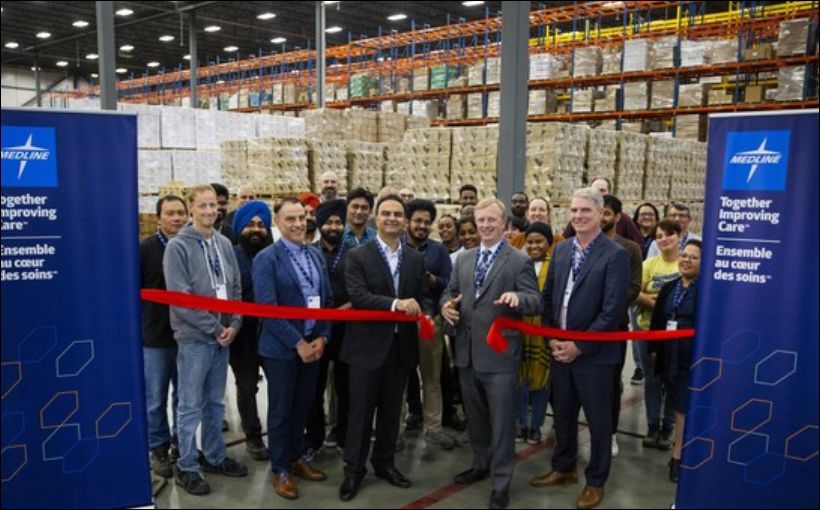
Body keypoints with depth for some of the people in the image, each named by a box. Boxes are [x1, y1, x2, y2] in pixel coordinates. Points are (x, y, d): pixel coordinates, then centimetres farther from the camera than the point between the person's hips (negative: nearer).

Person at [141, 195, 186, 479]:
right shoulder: (146, 249, -3)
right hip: (155, 337, -2)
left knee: (185, 397, 12)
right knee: (155, 399, 7)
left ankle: (180, 443, 27)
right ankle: (159, 448, 21)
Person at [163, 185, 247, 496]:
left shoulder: (224, 244, 7)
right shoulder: (178, 246, -10)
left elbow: (235, 288, 10)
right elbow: (180, 298, -15)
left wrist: (234, 324, -4)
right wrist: (214, 328, -15)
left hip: (224, 336, 5)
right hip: (194, 337, -5)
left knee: (215, 403, 16)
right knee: (191, 406, 4)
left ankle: (215, 457, 30)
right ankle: (186, 468, 16)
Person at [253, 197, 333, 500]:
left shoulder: (316, 255, 8)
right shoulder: (267, 258, -11)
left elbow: (327, 299, 9)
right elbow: (267, 308, -17)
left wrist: (322, 337, -3)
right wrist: (297, 343, -17)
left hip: (313, 344, 6)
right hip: (281, 348, -5)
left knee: (303, 406, 16)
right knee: (281, 410, 7)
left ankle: (297, 457, 34)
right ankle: (280, 469, 22)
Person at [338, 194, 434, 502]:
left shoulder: (416, 259, 8)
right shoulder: (358, 256, -5)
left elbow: (424, 297, 7)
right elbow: (357, 296, -17)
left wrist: (425, 315, -15)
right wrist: (395, 303, -29)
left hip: (402, 345, 4)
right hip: (368, 345, -4)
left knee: (391, 409, 16)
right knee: (361, 410, 5)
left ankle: (385, 463, 32)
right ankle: (354, 470, 18)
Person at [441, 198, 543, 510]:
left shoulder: (520, 261, -7)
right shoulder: (463, 259, 11)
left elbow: (536, 302, -14)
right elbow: (450, 292, 14)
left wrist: (517, 297, -35)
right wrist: (446, 304, -9)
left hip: (500, 354, -6)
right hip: (467, 352, 6)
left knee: (502, 421, 3)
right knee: (475, 416, 21)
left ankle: (501, 483, 15)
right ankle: (481, 464, 40)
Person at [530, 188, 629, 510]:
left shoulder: (615, 255, -12)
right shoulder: (561, 250, 7)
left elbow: (613, 311, -17)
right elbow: (548, 297, 10)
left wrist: (580, 345, -16)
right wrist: (551, 338, -1)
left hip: (593, 353, -5)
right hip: (560, 349, 6)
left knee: (598, 420, 9)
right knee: (562, 414, 18)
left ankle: (595, 481, 27)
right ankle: (563, 469, 37)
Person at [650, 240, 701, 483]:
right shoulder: (669, 288, 12)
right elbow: (657, 320, 14)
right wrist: (654, 348, 10)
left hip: (693, 357, -6)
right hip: (669, 356, 6)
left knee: (684, 406, -1)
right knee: (677, 403, 13)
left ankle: (678, 455, 10)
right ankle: (684, 450, 24)